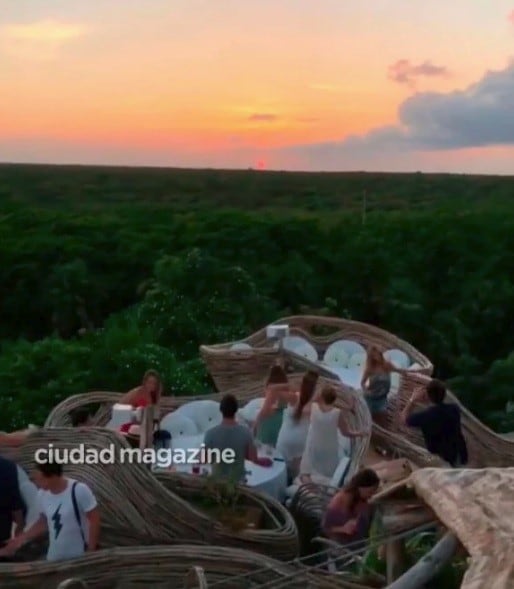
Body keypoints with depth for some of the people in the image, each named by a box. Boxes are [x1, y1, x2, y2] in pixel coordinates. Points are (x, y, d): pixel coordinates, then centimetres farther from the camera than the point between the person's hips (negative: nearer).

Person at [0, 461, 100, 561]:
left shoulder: (79, 491, -22)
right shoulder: (42, 494, -5)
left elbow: (94, 520, -16)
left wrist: (91, 551, -15)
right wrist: (22, 538, 2)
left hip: (80, 557, -5)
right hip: (54, 557, 6)